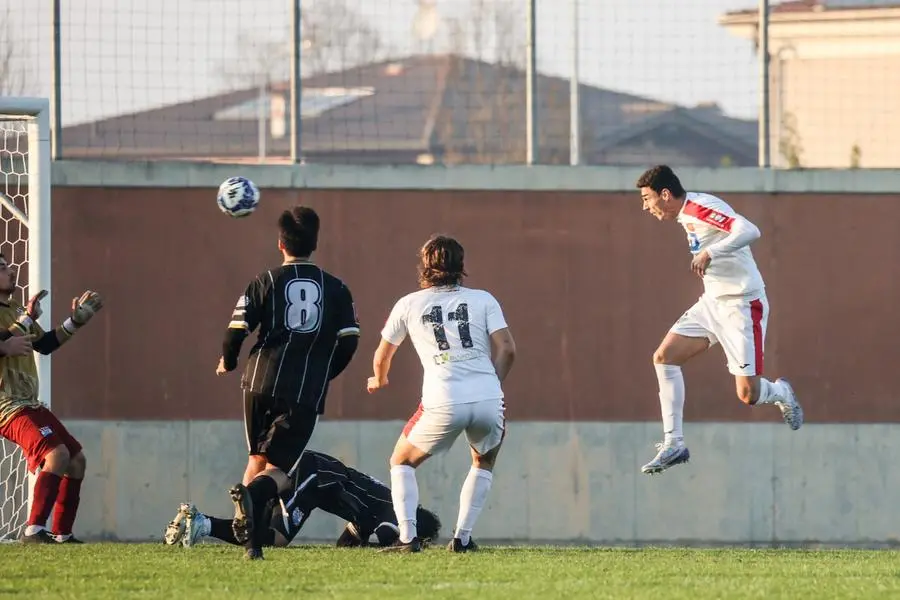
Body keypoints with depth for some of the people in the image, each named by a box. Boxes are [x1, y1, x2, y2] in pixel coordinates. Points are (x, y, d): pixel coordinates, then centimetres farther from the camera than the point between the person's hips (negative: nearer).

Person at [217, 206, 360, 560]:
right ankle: (255, 493, -38)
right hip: (306, 395, 0)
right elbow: (349, 341, 4)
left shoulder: (265, 282, 4)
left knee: (258, 459, 19)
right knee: (278, 469, -1)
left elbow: (237, 329, -2)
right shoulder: (335, 289, 9)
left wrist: (227, 363, 18)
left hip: (262, 384, 0)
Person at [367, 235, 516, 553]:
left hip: (443, 404, -1)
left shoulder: (409, 305, 15)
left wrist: (379, 380, 50)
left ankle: (408, 537, 4)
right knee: (483, 464, 30)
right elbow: (506, 349, 3)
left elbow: (382, 356, 28)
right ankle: (462, 537, 18)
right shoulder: (483, 300, 14)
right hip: (487, 401, 1)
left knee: (402, 463, 21)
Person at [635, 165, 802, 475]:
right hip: (712, 303, 9)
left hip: (742, 305, -9)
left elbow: (749, 231, -33)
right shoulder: (685, 216, 10)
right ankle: (673, 443, -1)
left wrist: (709, 253, -38)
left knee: (748, 395, -9)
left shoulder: (701, 208, -19)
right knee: (664, 357, -4)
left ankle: (779, 392, 27)